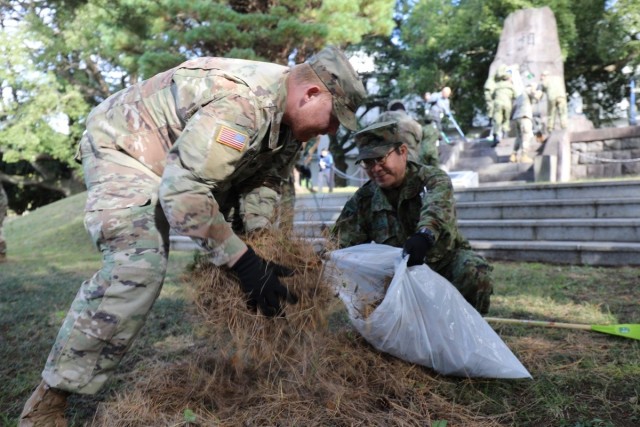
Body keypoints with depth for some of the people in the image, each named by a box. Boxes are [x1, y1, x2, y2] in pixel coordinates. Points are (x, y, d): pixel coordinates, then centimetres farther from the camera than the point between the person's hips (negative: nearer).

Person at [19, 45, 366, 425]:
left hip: (186, 163, 10)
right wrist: (243, 260, -34)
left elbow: (262, 180, 2)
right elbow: (183, 192, -40)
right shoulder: (241, 102, -37)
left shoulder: (288, 113, -5)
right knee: (138, 266, -27)